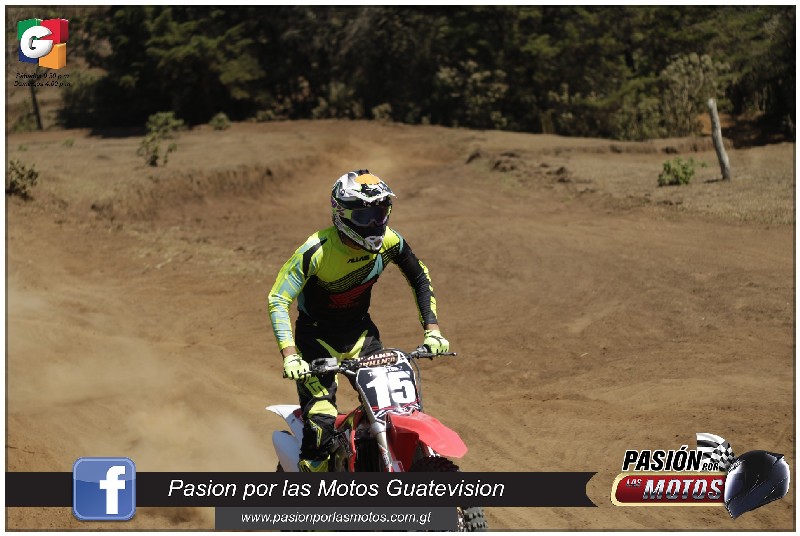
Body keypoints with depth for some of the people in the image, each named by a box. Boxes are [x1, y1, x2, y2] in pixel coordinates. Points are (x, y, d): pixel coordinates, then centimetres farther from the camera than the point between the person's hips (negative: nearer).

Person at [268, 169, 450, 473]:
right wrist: (289, 354, -36)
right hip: (317, 334, -4)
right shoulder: (316, 251, -26)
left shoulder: (390, 241, -12)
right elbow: (278, 300, -25)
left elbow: (419, 278, 6)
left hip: (360, 330, 5)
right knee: (321, 421, -18)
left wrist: (431, 329, -2)